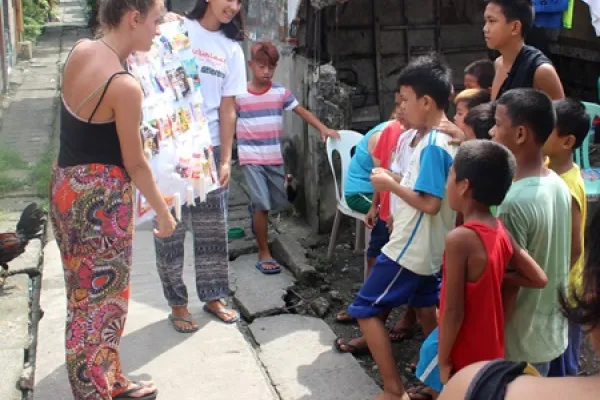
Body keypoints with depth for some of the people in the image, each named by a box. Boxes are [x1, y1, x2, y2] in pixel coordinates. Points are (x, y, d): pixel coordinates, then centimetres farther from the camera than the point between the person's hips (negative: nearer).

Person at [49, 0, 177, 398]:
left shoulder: (80, 51, 0)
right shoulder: (126, 86, -23)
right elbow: (135, 164, -14)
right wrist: (163, 212, -1)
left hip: (67, 185, 9)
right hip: (100, 197, -9)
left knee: (90, 296, 20)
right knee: (100, 301, 6)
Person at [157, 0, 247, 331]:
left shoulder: (232, 49, 8)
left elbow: (227, 109, 6)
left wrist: (225, 159, 1)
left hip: (210, 148, 4)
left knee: (213, 228, 11)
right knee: (170, 227, 3)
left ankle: (213, 296, 26)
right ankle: (177, 302, 16)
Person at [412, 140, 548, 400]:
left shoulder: (459, 238, -27)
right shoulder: (501, 231, -4)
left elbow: (453, 310, -24)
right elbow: (539, 279, 1)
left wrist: (443, 361, -14)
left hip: (463, 354, -7)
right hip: (490, 349, 7)